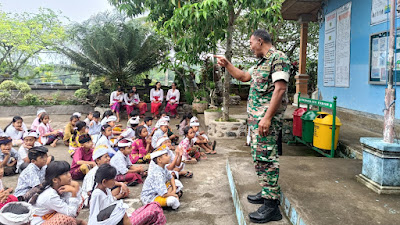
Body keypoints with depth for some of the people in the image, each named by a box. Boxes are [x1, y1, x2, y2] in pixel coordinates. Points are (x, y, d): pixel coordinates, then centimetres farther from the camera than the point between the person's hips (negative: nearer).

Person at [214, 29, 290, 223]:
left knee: (265, 157, -9)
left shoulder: (278, 57, -12)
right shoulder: (262, 62, 18)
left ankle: (271, 206, -3)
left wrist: (267, 117, -25)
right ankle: (267, 192, 27)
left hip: (266, 117, -10)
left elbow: (280, 89, -20)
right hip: (255, 117, 10)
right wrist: (226, 65, 26)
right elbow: (244, 77, 32)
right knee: (259, 155, 15)